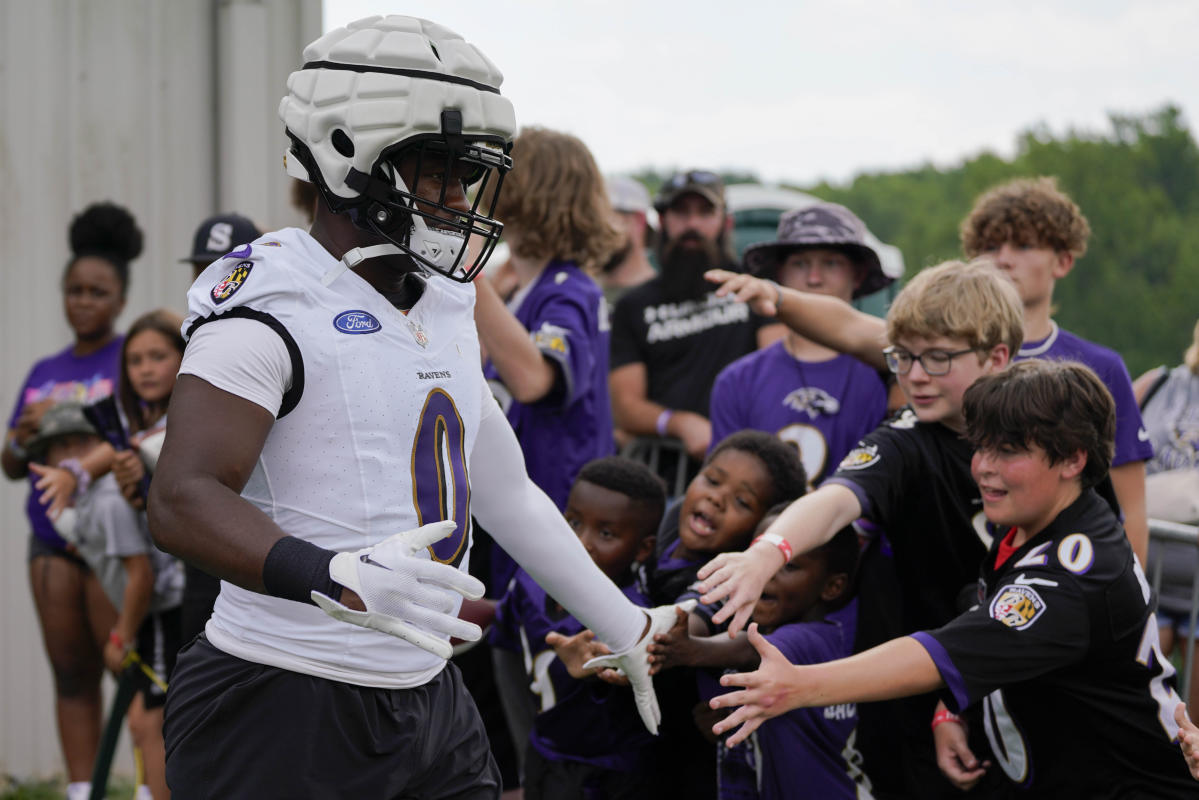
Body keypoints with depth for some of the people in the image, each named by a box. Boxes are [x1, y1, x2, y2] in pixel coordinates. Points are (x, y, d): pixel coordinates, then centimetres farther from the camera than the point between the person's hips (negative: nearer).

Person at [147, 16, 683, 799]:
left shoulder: (445, 308, 14)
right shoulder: (270, 302, -13)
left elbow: (508, 496, 24)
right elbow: (182, 500, -25)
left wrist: (631, 632, 27)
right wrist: (336, 577, -41)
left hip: (429, 704, 8)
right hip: (286, 706, -8)